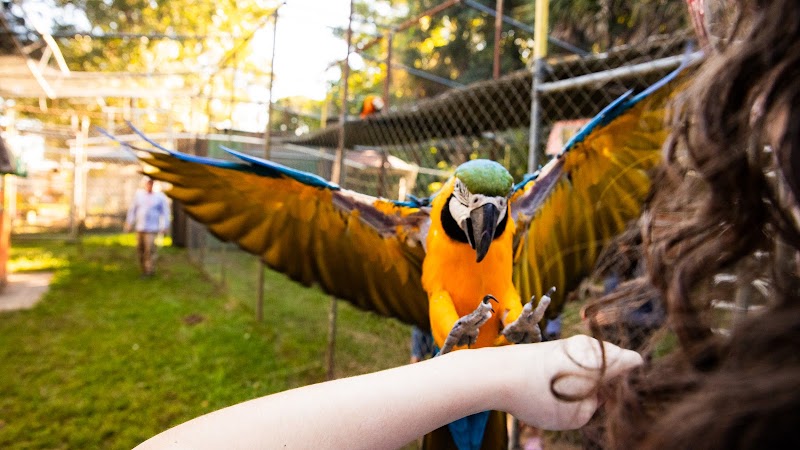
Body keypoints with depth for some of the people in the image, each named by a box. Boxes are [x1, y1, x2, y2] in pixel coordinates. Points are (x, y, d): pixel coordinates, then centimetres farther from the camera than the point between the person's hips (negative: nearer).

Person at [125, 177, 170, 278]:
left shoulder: (160, 197, -2)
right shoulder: (139, 194, 8)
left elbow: (165, 213, -2)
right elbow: (132, 209, 15)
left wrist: (164, 227, -6)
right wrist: (129, 222, 14)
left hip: (152, 229, -4)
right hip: (139, 228, 4)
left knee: (150, 250, -9)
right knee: (140, 249, 8)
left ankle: (149, 271, -1)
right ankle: (143, 269, 20)